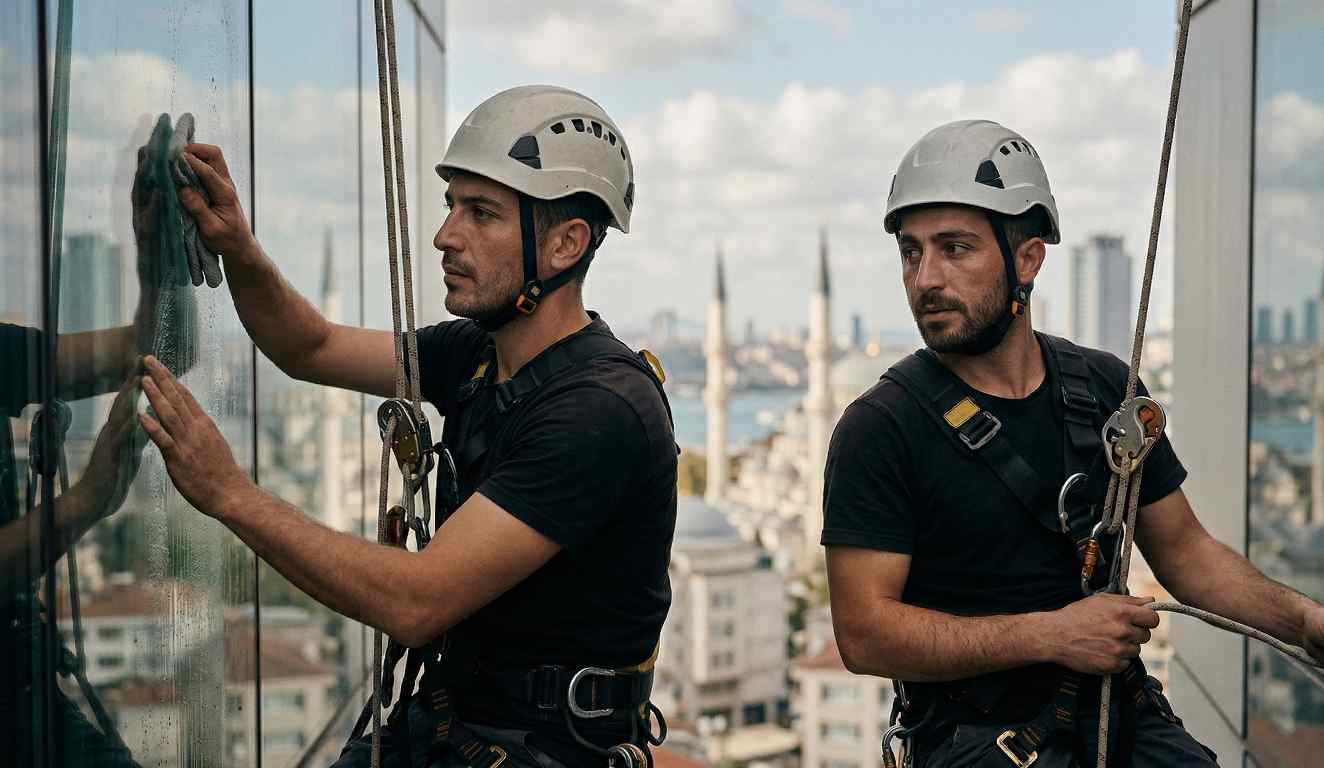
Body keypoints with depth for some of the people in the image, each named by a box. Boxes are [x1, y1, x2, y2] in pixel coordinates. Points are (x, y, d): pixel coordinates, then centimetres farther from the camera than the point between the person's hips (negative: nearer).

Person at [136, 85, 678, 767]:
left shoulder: (602, 408, -23)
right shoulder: (480, 354, 5)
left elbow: (416, 603, -27)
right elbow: (312, 350, 19)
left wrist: (230, 493, -25)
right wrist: (239, 252, 0)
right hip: (446, 711, 8)